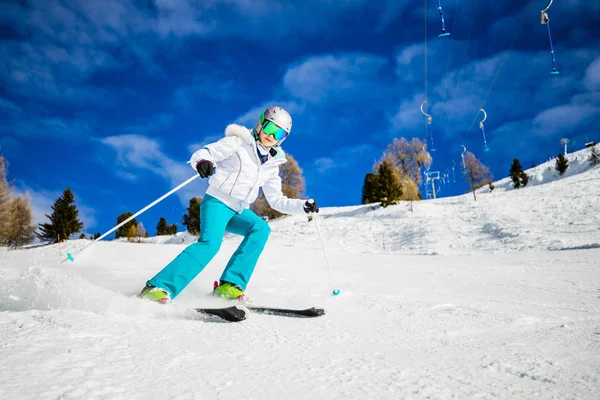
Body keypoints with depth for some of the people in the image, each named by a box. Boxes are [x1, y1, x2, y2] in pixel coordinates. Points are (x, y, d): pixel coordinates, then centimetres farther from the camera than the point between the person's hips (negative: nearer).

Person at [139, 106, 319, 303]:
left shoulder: (271, 165, 13)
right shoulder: (238, 142, -4)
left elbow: (277, 200, 15)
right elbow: (203, 153, -12)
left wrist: (303, 206, 4)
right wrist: (202, 161, -37)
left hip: (238, 211, 6)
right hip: (217, 202, -6)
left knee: (261, 228, -22)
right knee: (210, 243, -28)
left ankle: (229, 285, -22)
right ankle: (157, 287, -25)